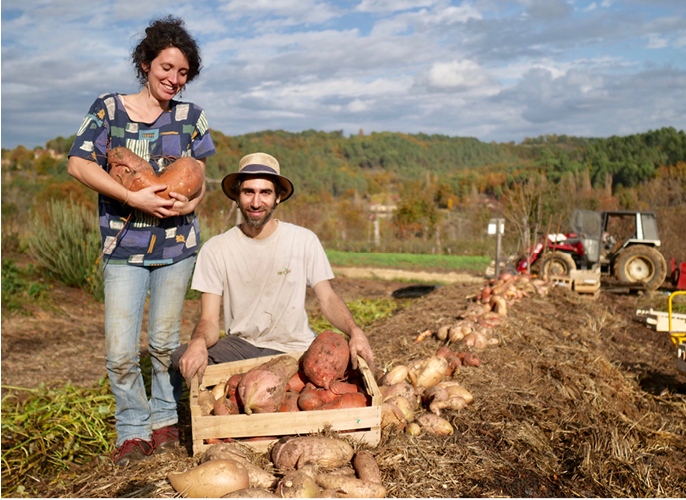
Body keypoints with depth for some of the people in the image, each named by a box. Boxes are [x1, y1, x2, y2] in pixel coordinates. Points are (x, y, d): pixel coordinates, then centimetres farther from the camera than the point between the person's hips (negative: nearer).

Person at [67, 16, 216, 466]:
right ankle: (133, 431, 17)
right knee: (120, 351, -3)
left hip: (177, 243, 1)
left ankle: (164, 418, 29)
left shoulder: (190, 116, 7)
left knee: (164, 341, 8)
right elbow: (79, 164, -9)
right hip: (123, 246, -1)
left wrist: (190, 202, -12)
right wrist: (135, 198, -19)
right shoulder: (109, 109, 1)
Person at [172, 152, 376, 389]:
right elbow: (209, 320, -8)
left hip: (296, 349, 1)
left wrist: (355, 331, -24)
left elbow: (327, 298, -3)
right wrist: (198, 342, -33)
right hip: (241, 346, 0)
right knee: (182, 358, -27)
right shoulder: (215, 249, -4)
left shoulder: (304, 240, -3)